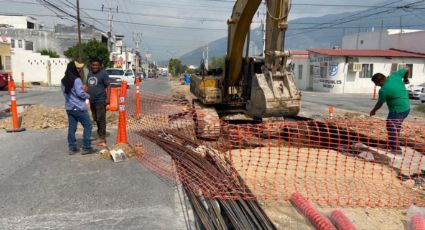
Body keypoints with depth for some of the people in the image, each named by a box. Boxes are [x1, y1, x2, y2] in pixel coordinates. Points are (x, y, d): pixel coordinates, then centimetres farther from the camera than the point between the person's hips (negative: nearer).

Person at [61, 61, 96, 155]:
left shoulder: (63, 81, 7)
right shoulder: (76, 80, -17)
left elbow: (64, 92, 13)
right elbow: (80, 93, -20)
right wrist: (88, 96, -2)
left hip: (69, 108, 8)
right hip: (79, 108, -8)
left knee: (71, 127, 10)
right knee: (88, 126, 2)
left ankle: (72, 148, 14)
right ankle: (86, 148, 3)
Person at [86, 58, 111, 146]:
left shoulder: (103, 74, -5)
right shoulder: (89, 74, 16)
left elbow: (108, 86, -9)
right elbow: (88, 86, 21)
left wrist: (107, 98, -17)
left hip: (100, 101, -7)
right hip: (92, 101, 7)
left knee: (101, 120, -7)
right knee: (96, 120, 13)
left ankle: (102, 139, -2)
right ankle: (99, 136, 24)